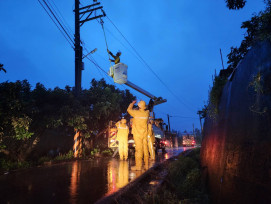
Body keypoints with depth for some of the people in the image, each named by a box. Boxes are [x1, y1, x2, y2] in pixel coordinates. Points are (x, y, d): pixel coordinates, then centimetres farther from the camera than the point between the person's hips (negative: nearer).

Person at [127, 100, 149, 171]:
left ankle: (138, 166, -3)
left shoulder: (136, 113, -13)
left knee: (139, 149, -5)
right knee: (145, 148, 9)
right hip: (145, 133, 5)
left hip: (137, 134, -5)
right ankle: (146, 164, 15)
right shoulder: (147, 113, 0)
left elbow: (129, 109, 6)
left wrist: (132, 103, 20)